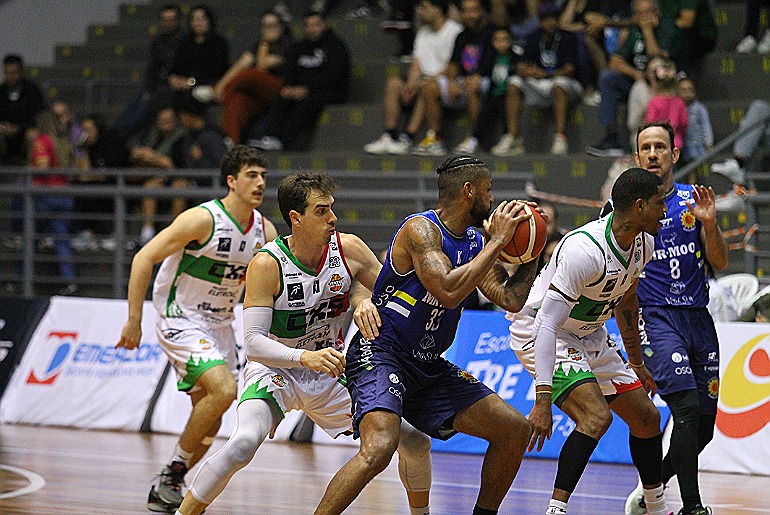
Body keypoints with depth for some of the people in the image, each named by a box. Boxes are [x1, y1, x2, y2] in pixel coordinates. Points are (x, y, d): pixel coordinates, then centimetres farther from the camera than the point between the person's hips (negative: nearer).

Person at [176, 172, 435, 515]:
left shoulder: (348, 249, -11)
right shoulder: (267, 264, -22)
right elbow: (253, 342, -27)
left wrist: (369, 303, -24)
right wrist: (305, 358, -43)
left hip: (329, 374, 5)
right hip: (275, 369, -5)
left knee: (416, 444, 0)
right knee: (244, 442, -34)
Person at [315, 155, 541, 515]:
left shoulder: (475, 243, 10)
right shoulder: (421, 229, -16)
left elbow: (510, 300, 6)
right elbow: (448, 292, -30)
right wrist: (498, 242, -23)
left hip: (428, 367, 9)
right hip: (380, 353, -9)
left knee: (515, 431, 6)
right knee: (378, 449, -32)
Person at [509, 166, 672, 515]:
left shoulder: (643, 244, -4)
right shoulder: (585, 250, -32)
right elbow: (547, 325, -34)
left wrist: (636, 363, 26)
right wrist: (542, 399, -40)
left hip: (588, 337, 9)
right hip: (538, 333, -9)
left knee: (647, 418, 13)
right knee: (596, 417, -29)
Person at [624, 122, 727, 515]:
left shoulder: (694, 200, 10)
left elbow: (720, 263, 6)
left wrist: (710, 223, -11)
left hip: (698, 318, 5)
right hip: (655, 317, -5)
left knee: (704, 427, 6)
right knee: (687, 407, -22)